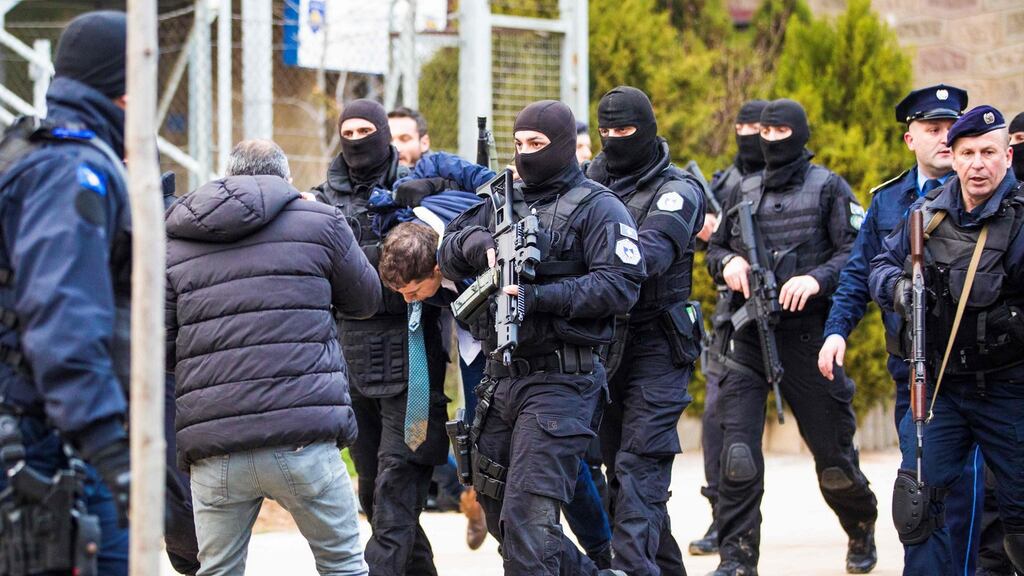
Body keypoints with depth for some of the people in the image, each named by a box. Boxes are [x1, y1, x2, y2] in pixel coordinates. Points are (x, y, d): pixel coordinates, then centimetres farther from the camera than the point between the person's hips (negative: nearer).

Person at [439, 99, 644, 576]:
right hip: (500, 376, 8)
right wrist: (479, 245, -11)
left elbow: (621, 284, -15)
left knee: (527, 515, -15)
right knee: (496, 512, 16)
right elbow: (449, 254, 12)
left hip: (559, 381, -8)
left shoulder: (597, 207, -4)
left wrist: (539, 296, -22)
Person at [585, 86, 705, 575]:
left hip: (656, 348, -6)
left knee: (638, 467, -14)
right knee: (618, 467, 11)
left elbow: (651, 251, -24)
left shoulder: (676, 191, -8)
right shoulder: (592, 186, 11)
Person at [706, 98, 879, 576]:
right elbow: (714, 248, 21)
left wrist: (816, 278, -23)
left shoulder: (829, 188, 2)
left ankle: (861, 528, 36)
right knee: (737, 455, -12)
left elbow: (857, 252, -6)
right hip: (748, 338, 3)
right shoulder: (742, 192, 14)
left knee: (832, 451, 9)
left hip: (807, 335, -2)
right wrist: (727, 261, -2)